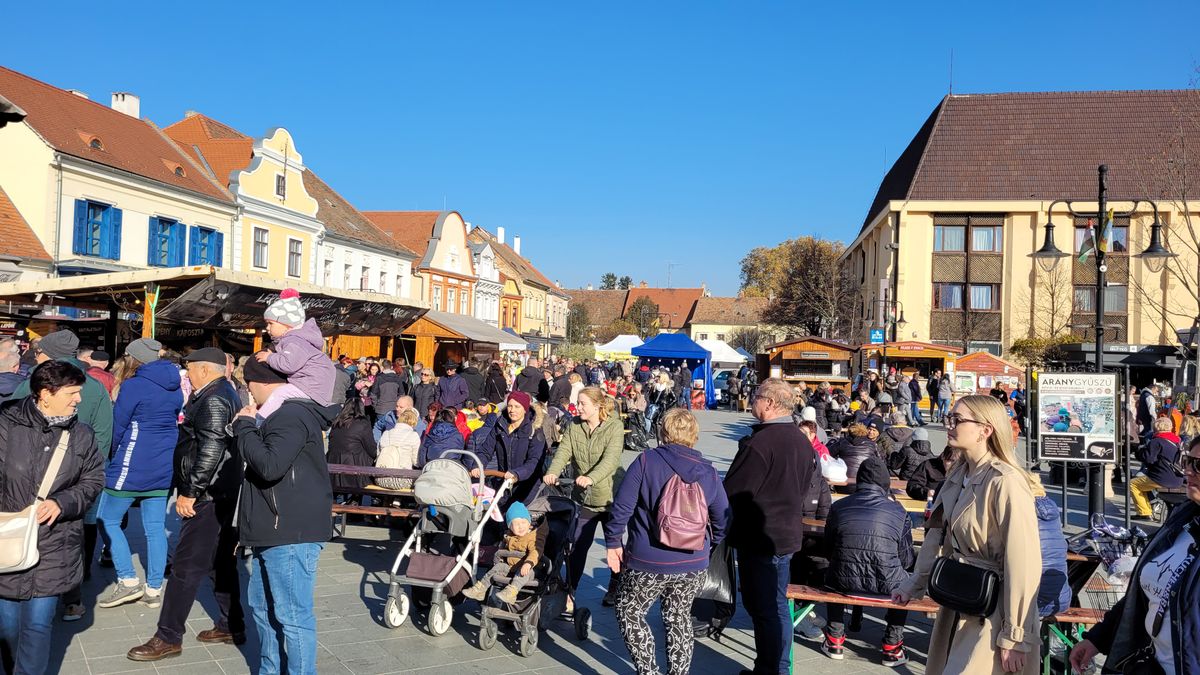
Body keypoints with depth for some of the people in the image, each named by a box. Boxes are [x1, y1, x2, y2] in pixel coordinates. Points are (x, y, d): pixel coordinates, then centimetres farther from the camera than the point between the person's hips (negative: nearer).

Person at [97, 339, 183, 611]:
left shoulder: (133, 386, -12)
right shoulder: (174, 387, 9)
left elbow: (118, 427, -5)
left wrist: (115, 456, 11)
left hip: (134, 466, -7)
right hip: (164, 466, 7)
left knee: (107, 521, 7)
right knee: (155, 527, 8)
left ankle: (128, 580, 2)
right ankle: (153, 589, 10)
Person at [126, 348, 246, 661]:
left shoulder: (213, 400, -16)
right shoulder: (225, 394, 16)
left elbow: (210, 451, -25)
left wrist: (189, 491, -21)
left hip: (208, 496, -11)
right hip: (221, 493, 11)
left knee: (186, 566, -4)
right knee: (221, 561, 16)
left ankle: (168, 638, 4)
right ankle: (232, 626, 24)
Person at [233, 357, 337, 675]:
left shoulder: (291, 415, -17)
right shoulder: (281, 413, 17)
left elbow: (270, 466, -26)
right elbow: (262, 460, 24)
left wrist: (245, 427, -14)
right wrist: (250, 426, 11)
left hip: (291, 533, -11)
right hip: (275, 530, 11)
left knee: (292, 615, -5)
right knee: (262, 605, 21)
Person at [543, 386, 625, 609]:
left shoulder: (614, 426, -16)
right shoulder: (574, 425, -1)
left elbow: (611, 459, -28)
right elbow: (564, 451, -11)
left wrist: (591, 477, -45)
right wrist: (552, 472, -31)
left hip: (610, 496, -3)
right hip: (583, 498, 3)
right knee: (577, 545, 4)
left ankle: (615, 588, 32)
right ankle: (569, 591, 15)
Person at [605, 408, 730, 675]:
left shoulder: (646, 461, -10)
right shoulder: (708, 473, 0)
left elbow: (622, 506, -11)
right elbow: (722, 520, 5)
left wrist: (613, 542, -1)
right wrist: (707, 546, 19)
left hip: (647, 564, -4)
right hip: (692, 565, 4)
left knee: (629, 612, 15)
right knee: (679, 618, 20)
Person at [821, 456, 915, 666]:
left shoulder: (838, 506, 10)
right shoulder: (898, 511, 6)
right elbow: (906, 560, 9)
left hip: (845, 580, 1)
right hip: (885, 583, -1)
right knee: (905, 583, 33)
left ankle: (834, 641, 34)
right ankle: (892, 648, 29)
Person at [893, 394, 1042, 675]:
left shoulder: (1006, 483, -21)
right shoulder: (959, 475, 4)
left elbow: (1023, 565, -21)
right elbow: (939, 536, 15)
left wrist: (1014, 638, -18)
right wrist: (915, 584, 19)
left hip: (992, 615, -8)